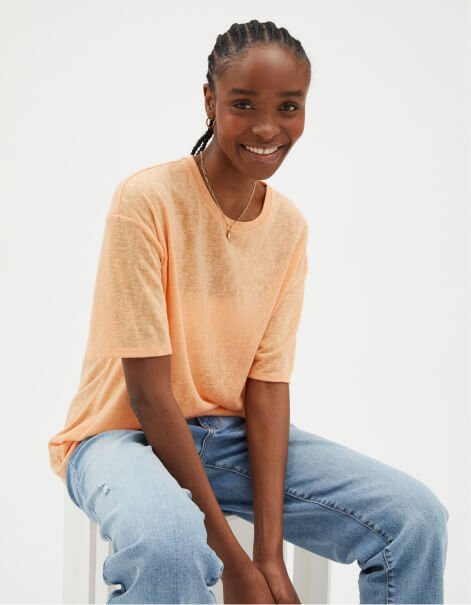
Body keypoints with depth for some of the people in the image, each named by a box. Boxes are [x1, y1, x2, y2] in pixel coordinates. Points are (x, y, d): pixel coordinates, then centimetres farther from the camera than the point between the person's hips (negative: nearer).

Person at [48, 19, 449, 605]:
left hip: (231, 434, 6)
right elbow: (148, 392, -19)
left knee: (417, 517, -10)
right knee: (169, 542, -40)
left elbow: (267, 383, -5)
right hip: (125, 433, -5)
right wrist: (232, 558, -20)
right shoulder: (146, 200, -18)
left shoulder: (289, 226, -1)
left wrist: (270, 553, -15)